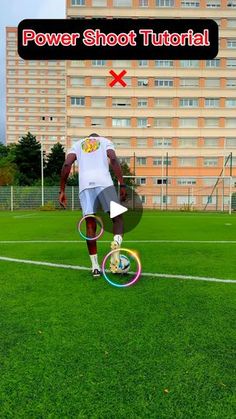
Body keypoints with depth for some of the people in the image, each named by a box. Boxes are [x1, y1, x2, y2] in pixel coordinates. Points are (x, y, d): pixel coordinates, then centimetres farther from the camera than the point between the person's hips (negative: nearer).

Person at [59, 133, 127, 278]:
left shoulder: (78, 144, 29)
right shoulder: (105, 141, 25)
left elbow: (66, 165, 11)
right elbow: (114, 160, 4)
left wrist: (62, 191, 11)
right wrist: (122, 185, -2)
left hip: (85, 184, 2)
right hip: (104, 181, -2)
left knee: (91, 225, 5)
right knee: (117, 217, 5)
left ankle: (95, 267, 5)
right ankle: (117, 242, -27)